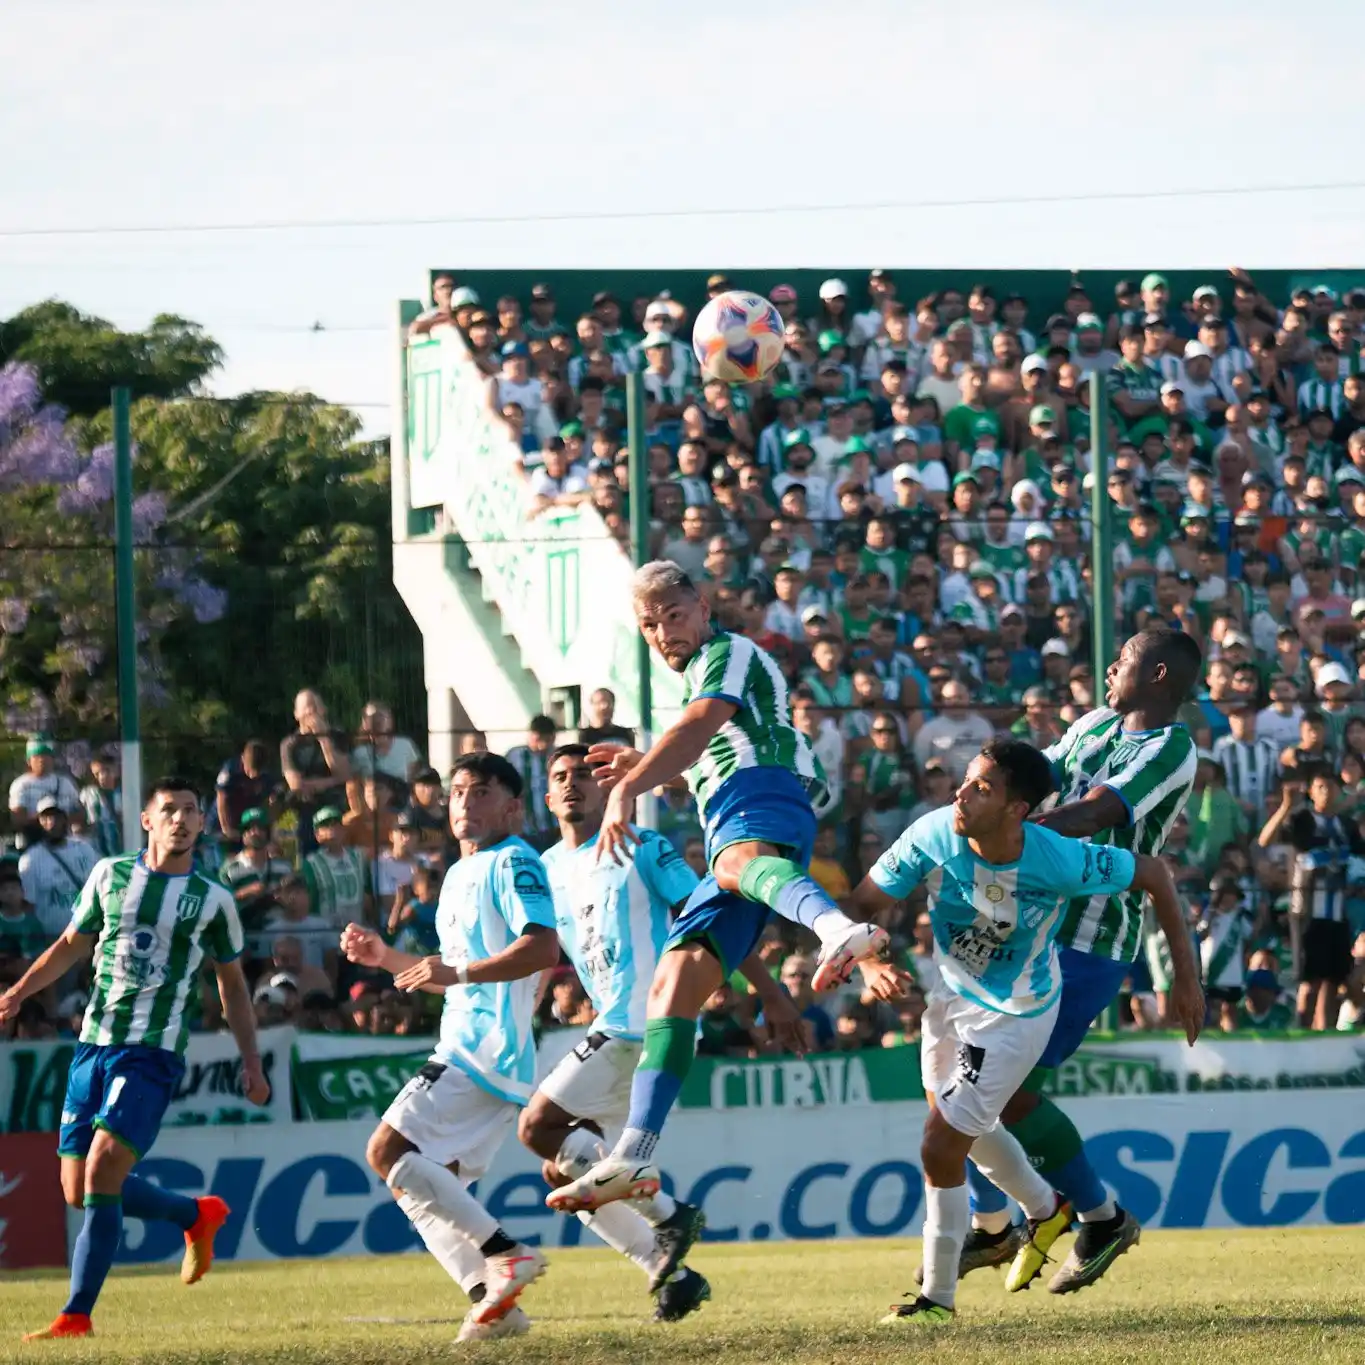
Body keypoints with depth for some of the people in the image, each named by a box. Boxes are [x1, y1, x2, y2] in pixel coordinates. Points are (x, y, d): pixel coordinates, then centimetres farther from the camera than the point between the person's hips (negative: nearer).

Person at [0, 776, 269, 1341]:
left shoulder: (211, 900, 3)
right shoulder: (110, 875, 8)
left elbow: (232, 984, 14)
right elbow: (71, 945, 18)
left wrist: (252, 1061, 9)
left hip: (153, 1054, -4)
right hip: (94, 1042, 4)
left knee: (103, 1170, -20)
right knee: (78, 1190, 4)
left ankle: (77, 1315, -15)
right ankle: (198, 1215, 29)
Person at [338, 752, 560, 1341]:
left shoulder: (513, 864, -7)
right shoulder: (459, 875, 23)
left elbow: (543, 947, -22)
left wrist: (457, 972, -26)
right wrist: (387, 957, 22)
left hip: (487, 1050, -10)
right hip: (462, 1048, 10)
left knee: (387, 1151, -17)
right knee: (425, 1187, 7)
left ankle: (506, 1254, -20)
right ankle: (492, 1300, -1)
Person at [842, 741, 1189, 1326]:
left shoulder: (1059, 862, -34)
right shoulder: (935, 834, -27)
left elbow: (1153, 873, -18)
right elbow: (864, 901, -19)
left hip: (1014, 1015, -5)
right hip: (952, 992, 5)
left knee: (941, 1148, -9)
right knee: (963, 1126, 27)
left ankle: (937, 1297, 11)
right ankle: (1045, 1210, 57)